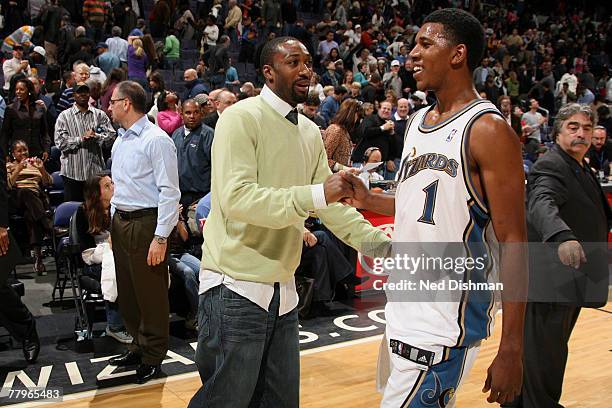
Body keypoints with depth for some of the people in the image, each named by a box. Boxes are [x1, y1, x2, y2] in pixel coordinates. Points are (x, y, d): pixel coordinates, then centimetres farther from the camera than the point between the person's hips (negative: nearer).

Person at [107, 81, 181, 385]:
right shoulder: (120, 141, 13)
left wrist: (160, 237, -21)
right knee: (127, 291, 17)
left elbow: (169, 191, -18)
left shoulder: (157, 140, -14)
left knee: (150, 293, 2)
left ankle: (153, 357, 18)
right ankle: (138, 346, 34)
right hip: (120, 222, 9)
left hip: (146, 223, -9)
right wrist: (114, 223, 15)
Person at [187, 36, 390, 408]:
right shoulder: (241, 118, -12)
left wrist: (381, 244, 2)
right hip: (237, 289, -7)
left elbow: (329, 204, 12)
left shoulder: (311, 132, 11)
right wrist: (315, 194, -29)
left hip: (283, 290, 7)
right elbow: (236, 198, -24)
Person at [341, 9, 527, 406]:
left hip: (444, 323, -8)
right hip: (403, 308, 9)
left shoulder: (488, 129, -15)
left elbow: (514, 242, -17)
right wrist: (368, 200, 6)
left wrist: (511, 350, -20)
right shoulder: (418, 122, 10)